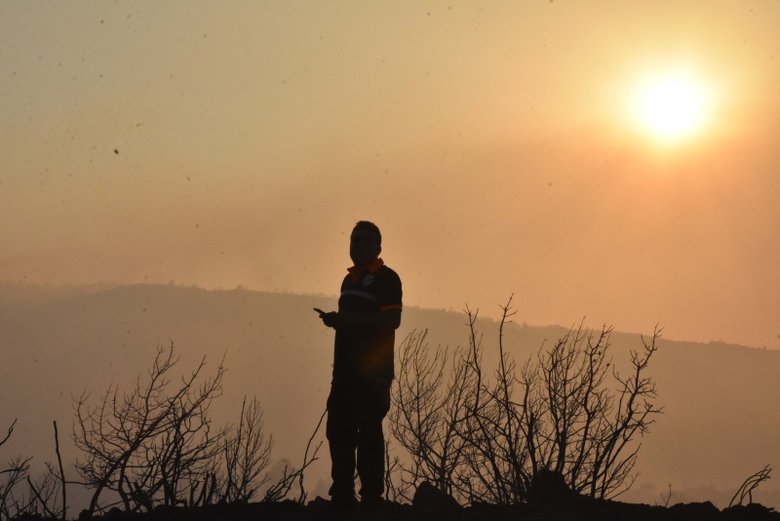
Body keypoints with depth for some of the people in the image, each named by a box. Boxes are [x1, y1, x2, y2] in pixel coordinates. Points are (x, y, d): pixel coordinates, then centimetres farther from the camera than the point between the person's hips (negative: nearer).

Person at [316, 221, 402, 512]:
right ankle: (342, 498, 12)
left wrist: (347, 320, -19)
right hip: (346, 371, 8)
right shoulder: (350, 279, 20)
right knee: (339, 431, 6)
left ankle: (371, 498, -3)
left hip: (372, 372, -8)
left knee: (368, 433, -7)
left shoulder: (386, 279, -5)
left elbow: (392, 320, -16)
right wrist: (335, 320, 7)